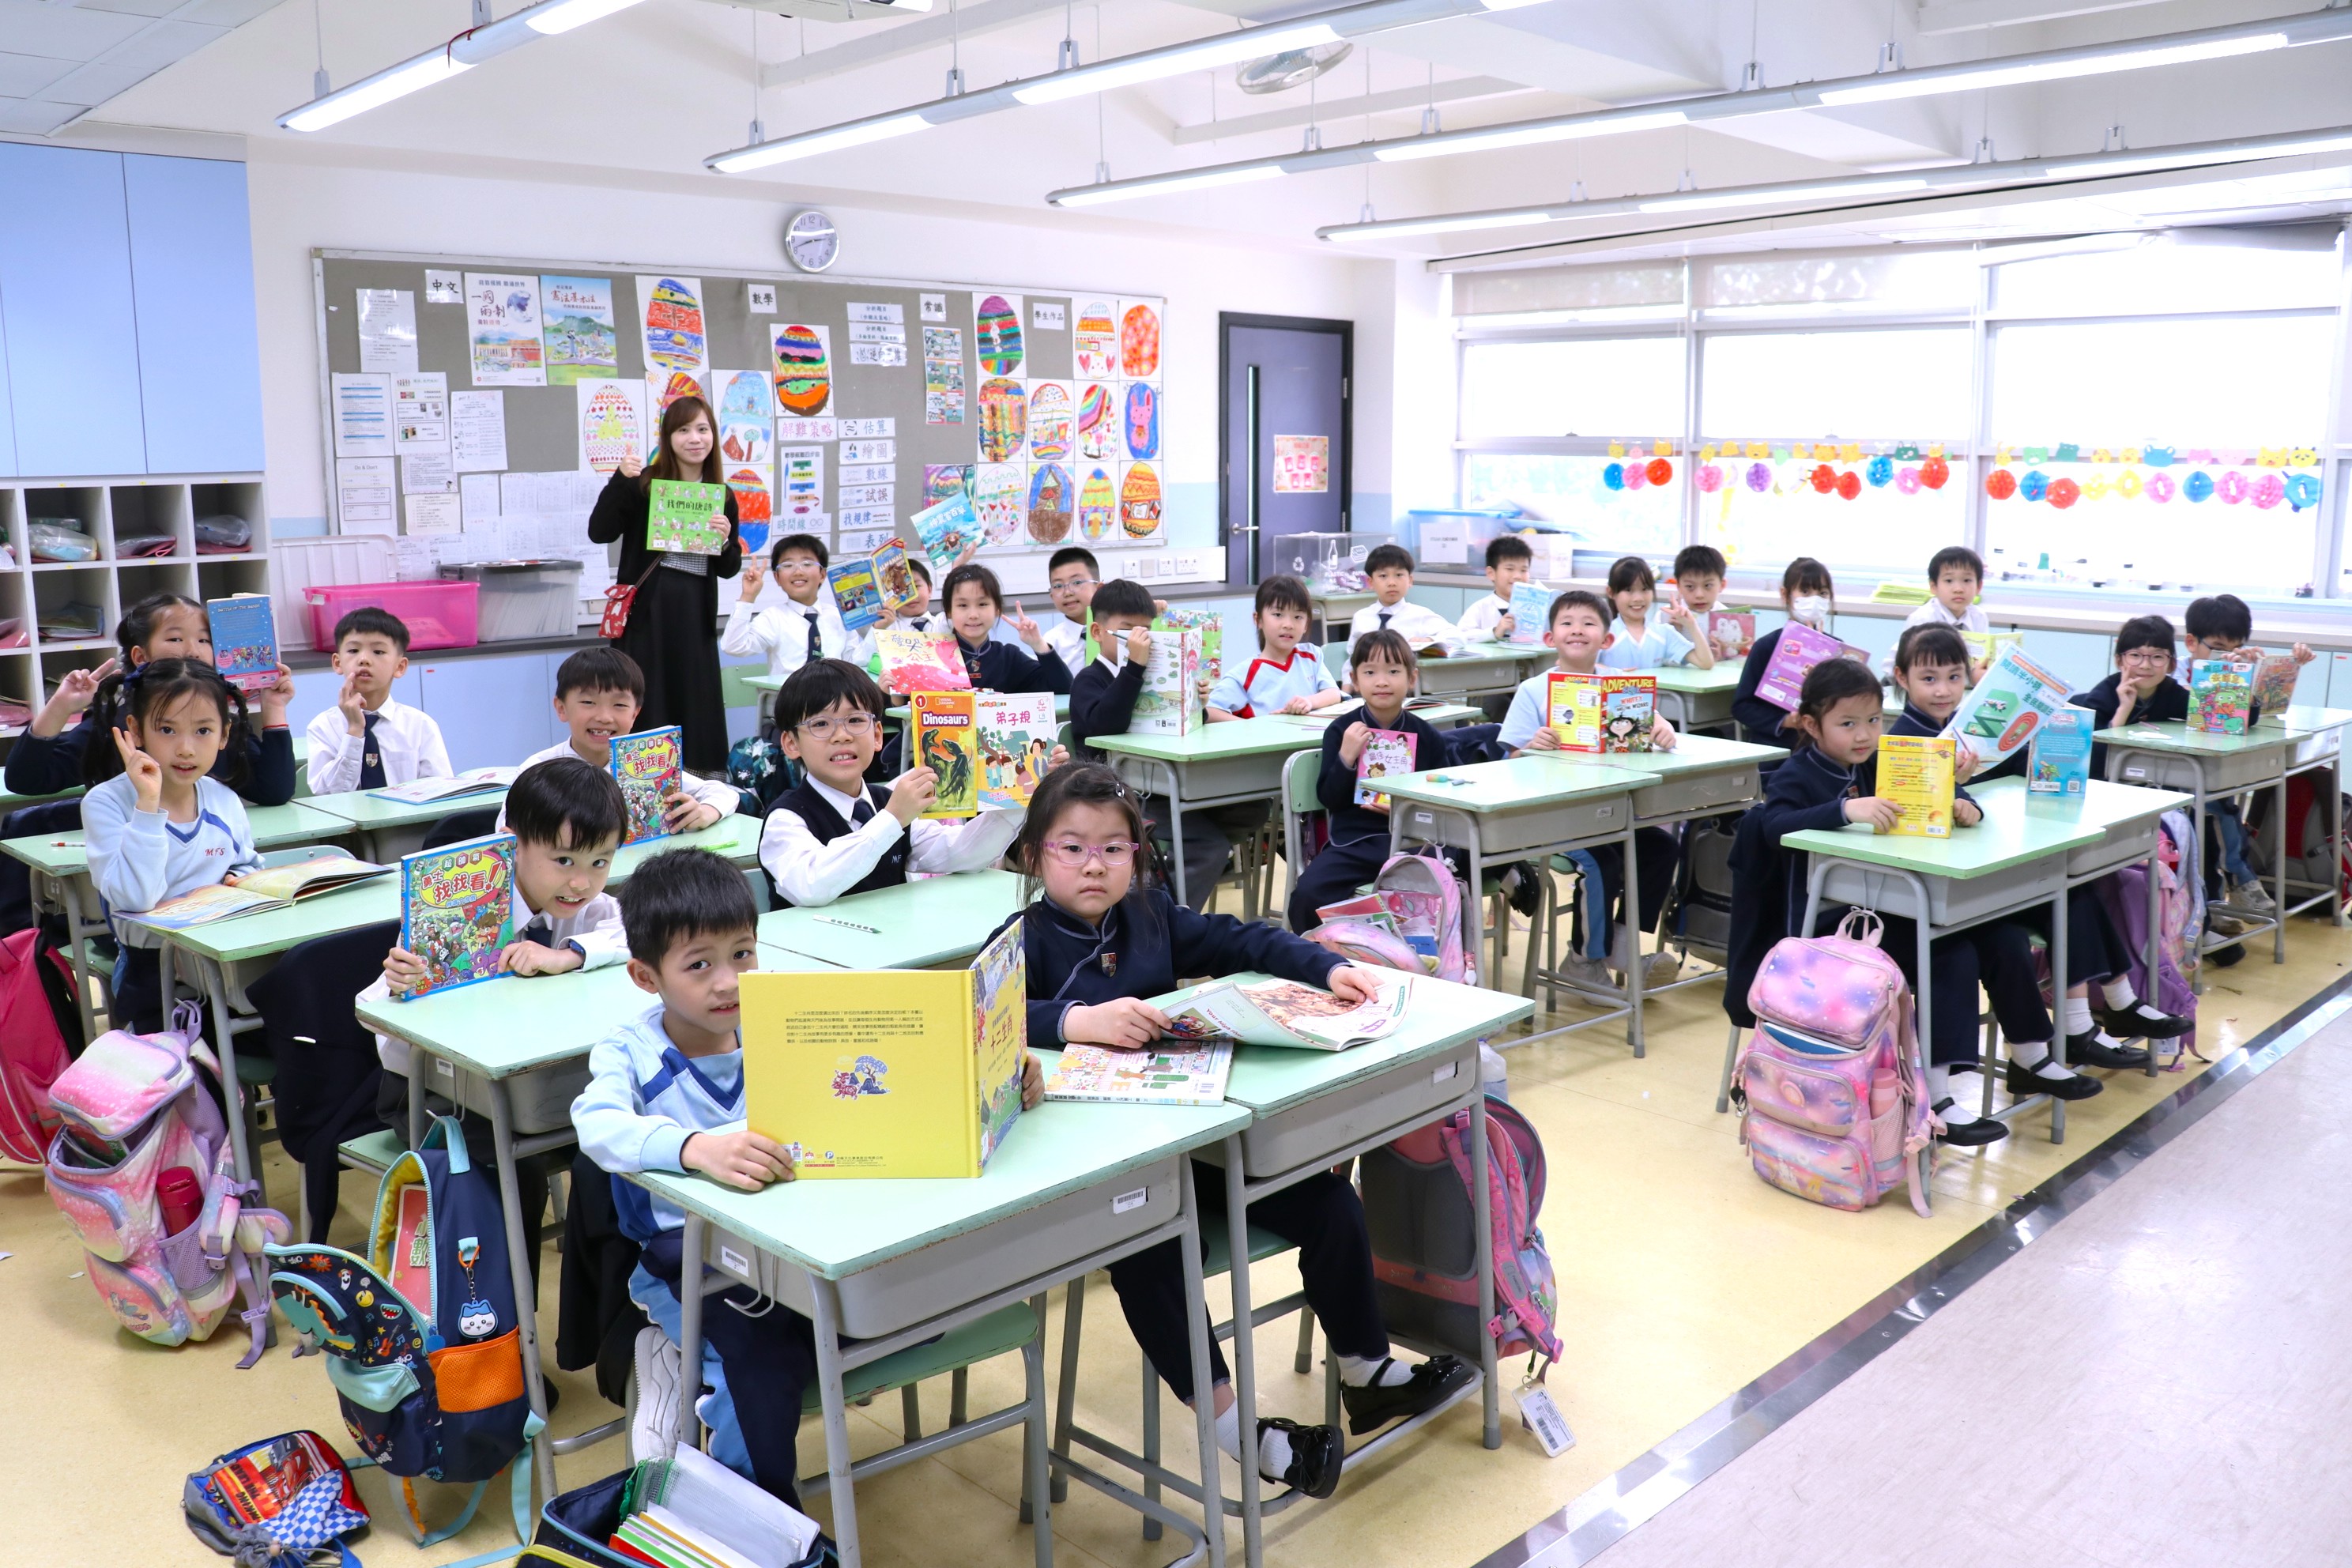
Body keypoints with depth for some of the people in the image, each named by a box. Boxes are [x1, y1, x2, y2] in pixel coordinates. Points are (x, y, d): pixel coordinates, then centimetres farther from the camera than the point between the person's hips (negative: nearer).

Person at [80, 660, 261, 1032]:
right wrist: (148, 803, -27)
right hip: (153, 969, -5)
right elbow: (136, 897, -24)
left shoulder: (225, 801, 6)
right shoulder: (105, 803, -10)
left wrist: (240, 884, 1)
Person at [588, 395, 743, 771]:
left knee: (698, 709, 5)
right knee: (647, 708, -2)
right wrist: (620, 481, -16)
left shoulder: (722, 496, 11)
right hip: (648, 612, -3)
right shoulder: (645, 484, 1)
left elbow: (729, 569, 14)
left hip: (695, 616, 3)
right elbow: (599, 532, -7)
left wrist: (725, 540, -7)